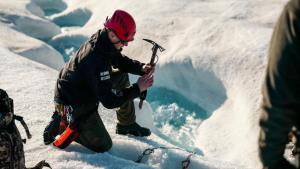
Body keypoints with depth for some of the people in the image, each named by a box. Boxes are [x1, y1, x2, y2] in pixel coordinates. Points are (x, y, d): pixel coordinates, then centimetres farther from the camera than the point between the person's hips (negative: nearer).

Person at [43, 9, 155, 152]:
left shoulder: (100, 38, -10)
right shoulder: (97, 59, -37)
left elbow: (120, 61, 8)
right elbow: (109, 101, -32)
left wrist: (141, 68, -9)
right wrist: (137, 88, -26)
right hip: (72, 105, -9)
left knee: (122, 77, 10)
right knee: (103, 146, -3)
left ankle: (127, 125, 21)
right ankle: (63, 124, 6)